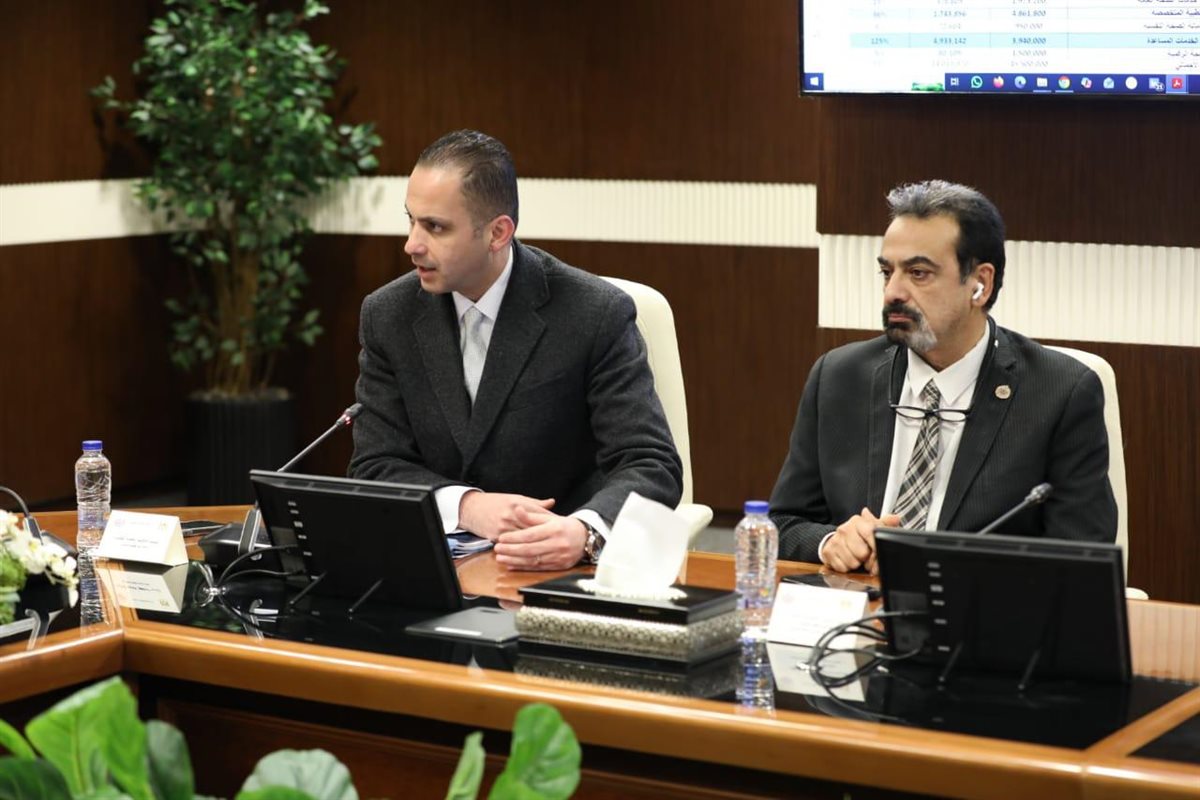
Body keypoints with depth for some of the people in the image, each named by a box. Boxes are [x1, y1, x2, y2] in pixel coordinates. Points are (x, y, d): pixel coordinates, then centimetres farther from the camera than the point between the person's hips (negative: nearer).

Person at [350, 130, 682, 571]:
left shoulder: (597, 316, -10)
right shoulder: (387, 316, 1)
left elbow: (653, 467, -13)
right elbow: (374, 467, 0)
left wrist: (583, 531, -35)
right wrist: (467, 505, -20)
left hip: (564, 566, -1)